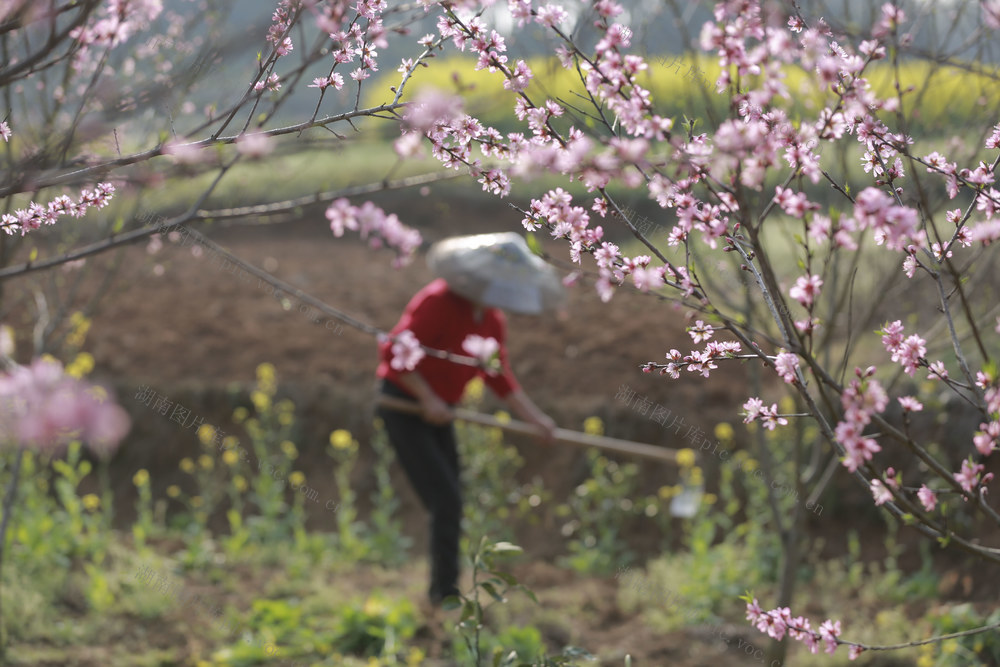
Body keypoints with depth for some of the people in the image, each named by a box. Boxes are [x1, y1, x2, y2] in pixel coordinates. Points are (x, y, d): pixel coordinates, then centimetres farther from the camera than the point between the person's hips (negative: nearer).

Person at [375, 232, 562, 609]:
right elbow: (394, 354, -23)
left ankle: (439, 595, 23)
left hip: (438, 412, 8)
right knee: (446, 500, -13)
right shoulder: (438, 303, -23)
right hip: (403, 407, -8)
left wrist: (534, 417, 0)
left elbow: (498, 376, 10)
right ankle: (446, 593, -7)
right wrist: (428, 400, -22)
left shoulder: (492, 319, 2)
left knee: (449, 504, 11)